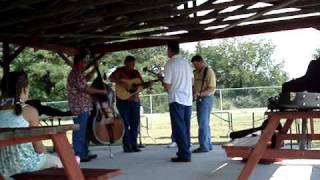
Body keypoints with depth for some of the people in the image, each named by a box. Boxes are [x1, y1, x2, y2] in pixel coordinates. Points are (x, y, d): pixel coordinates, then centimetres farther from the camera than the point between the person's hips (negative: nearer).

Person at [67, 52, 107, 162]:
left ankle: (85, 153, 23)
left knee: (84, 131, 15)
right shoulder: (76, 75, -15)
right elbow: (86, 89, -19)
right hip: (79, 108, -11)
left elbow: (87, 78, 37)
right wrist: (102, 91, -9)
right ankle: (79, 155, -2)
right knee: (80, 131, -7)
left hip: (83, 107, 11)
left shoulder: (78, 74, 17)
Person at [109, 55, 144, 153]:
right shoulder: (120, 71, 0)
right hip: (123, 100, -5)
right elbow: (111, 78, -15)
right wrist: (122, 83, -24)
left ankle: (134, 145, 12)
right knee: (125, 123, -2)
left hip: (135, 100, 5)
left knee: (135, 123, 4)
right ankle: (126, 146, 3)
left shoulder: (135, 72, 14)